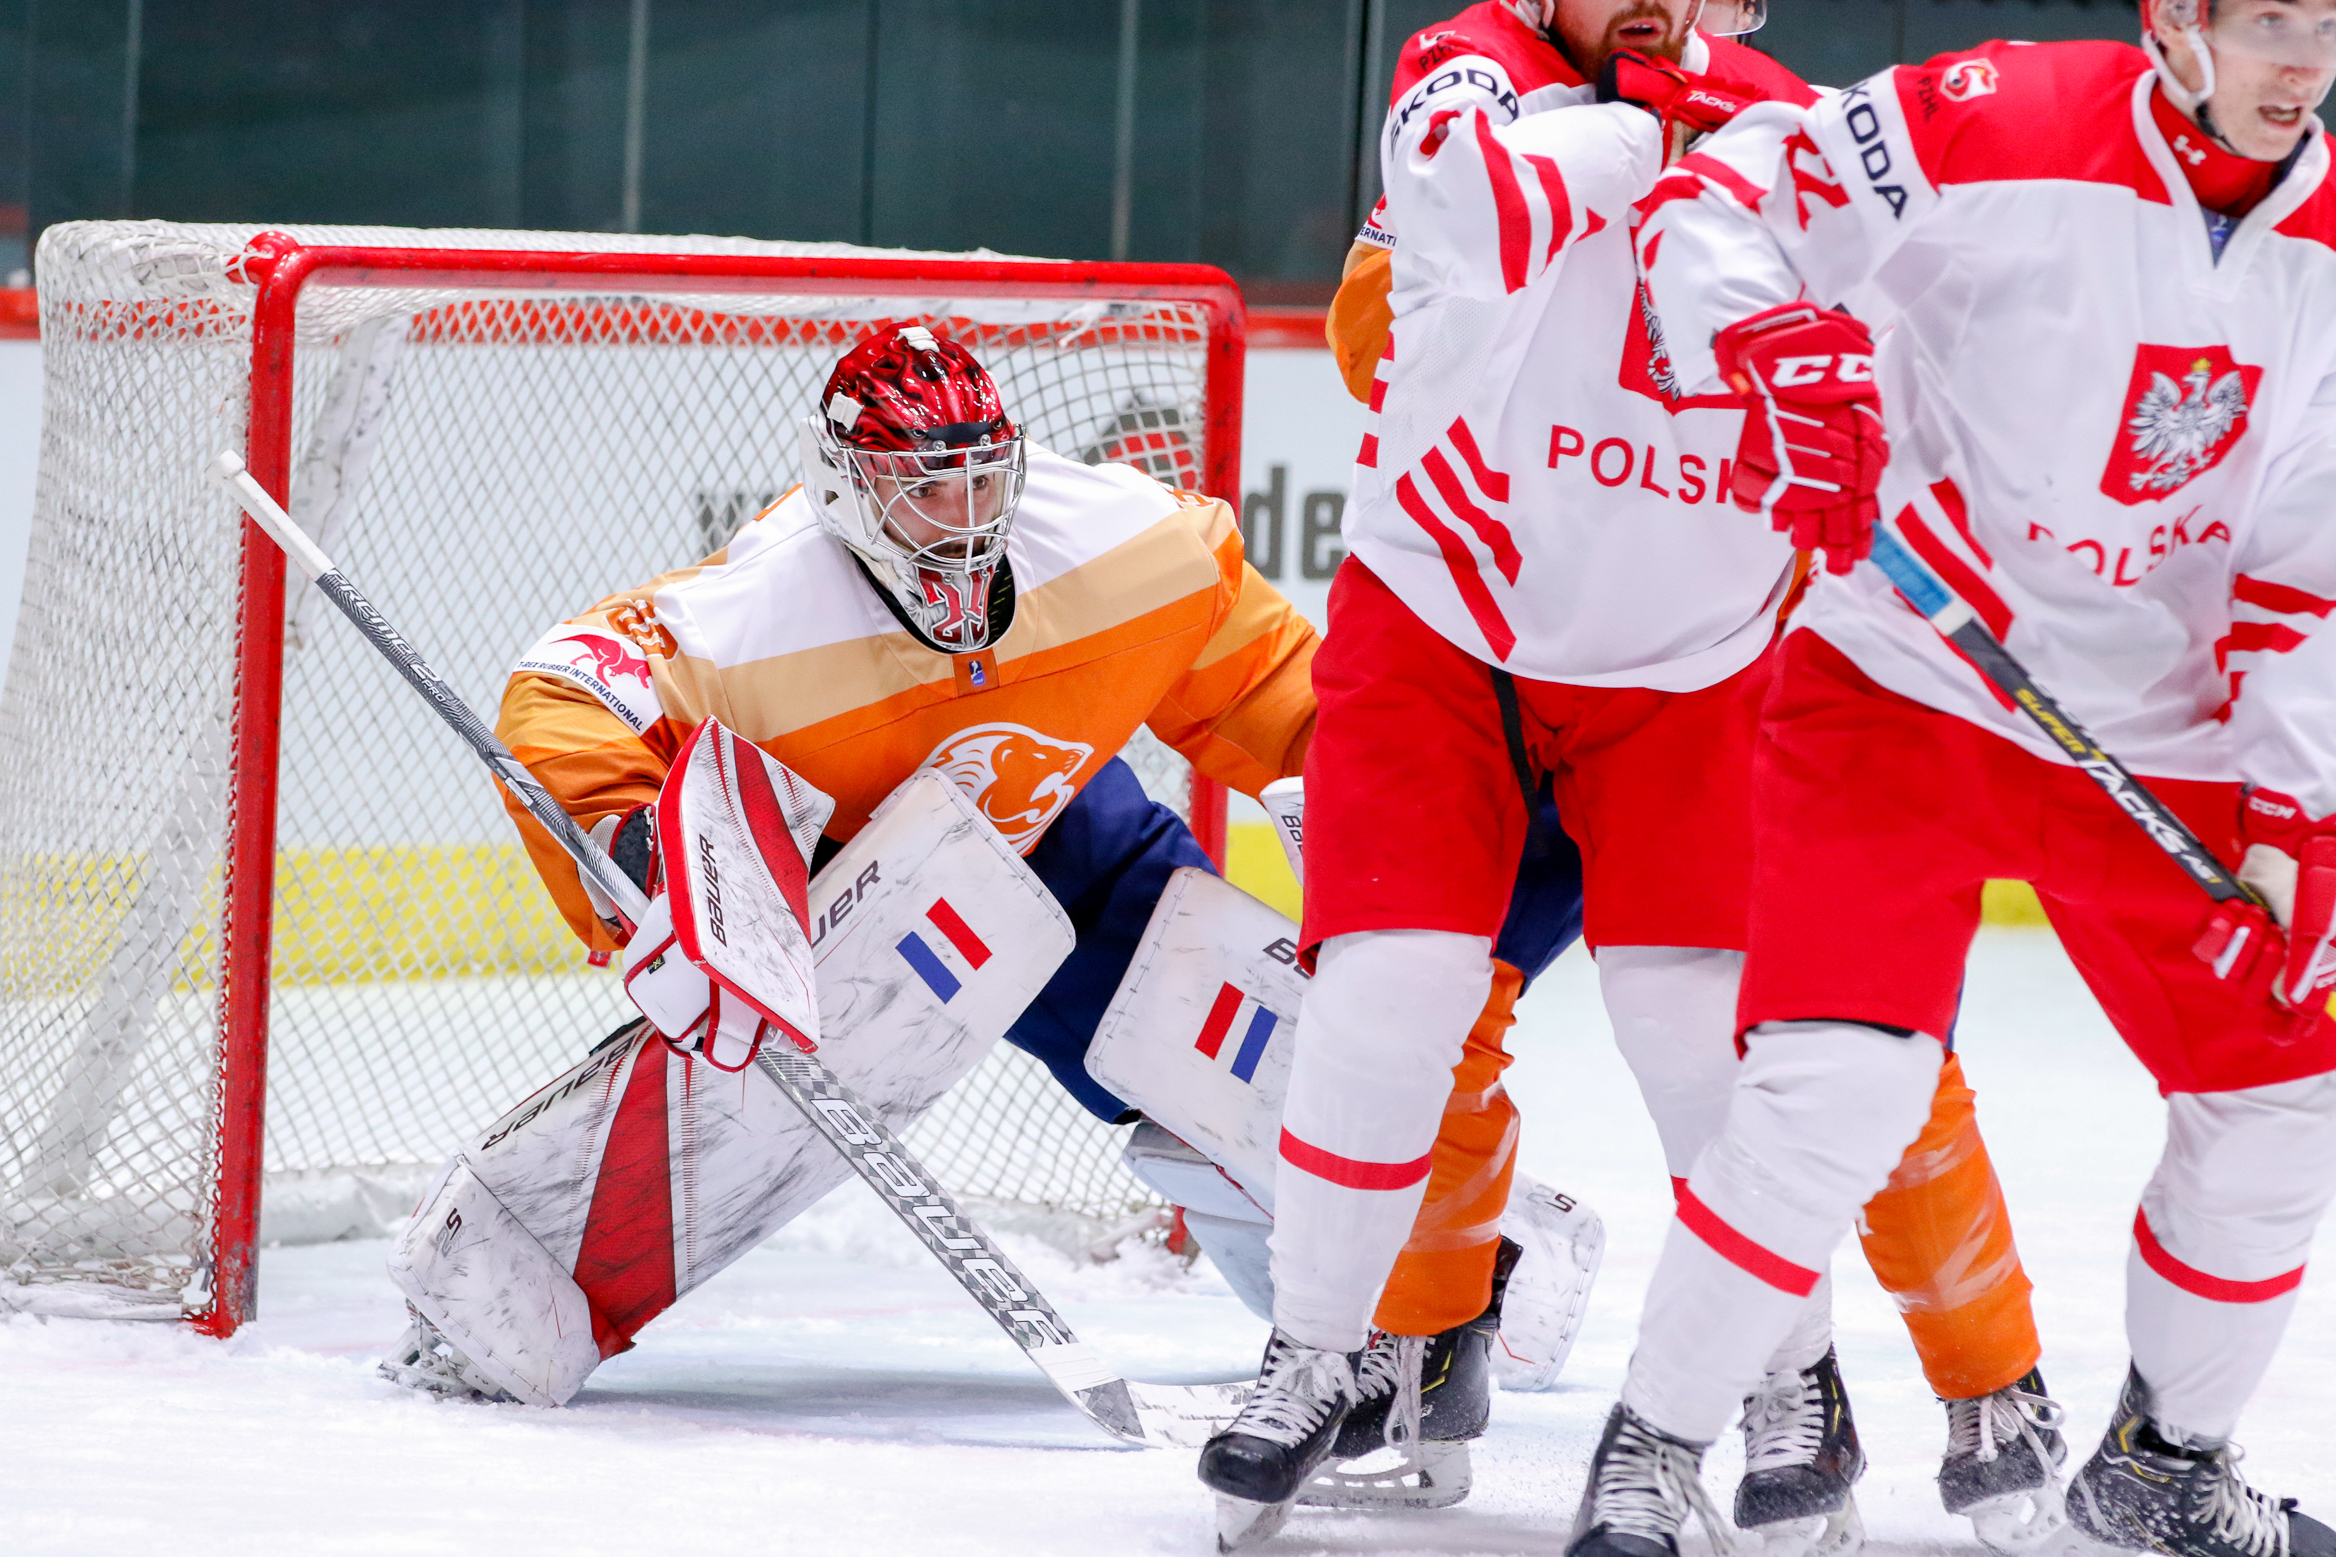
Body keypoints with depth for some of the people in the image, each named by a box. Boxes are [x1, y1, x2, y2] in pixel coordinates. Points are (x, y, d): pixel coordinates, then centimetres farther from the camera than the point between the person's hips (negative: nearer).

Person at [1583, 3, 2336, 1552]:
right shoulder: (2002, 125, -16)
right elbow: (1714, 206, -12)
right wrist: (1781, 364, -31)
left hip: (2163, 738, 5)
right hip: (1905, 685, -5)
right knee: (1842, 1084, -20)